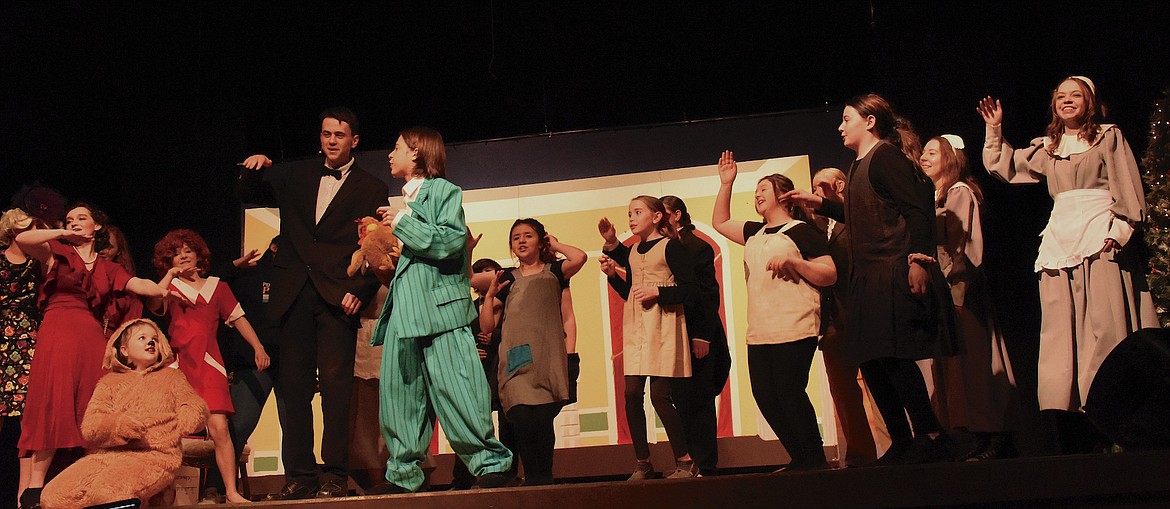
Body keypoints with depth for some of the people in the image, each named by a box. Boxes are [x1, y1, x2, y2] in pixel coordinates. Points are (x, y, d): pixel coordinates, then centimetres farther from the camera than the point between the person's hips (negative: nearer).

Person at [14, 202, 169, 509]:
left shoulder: (108, 268, 21)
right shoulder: (57, 252, 14)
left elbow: (139, 285, 6)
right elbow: (22, 239, -5)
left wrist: (163, 289, -11)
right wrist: (63, 234, -2)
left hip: (93, 338, 3)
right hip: (58, 332, -3)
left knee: (91, 410, -3)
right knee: (54, 403, -13)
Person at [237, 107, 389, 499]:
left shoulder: (371, 189, 9)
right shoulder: (297, 177, 19)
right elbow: (249, 195, 26)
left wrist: (360, 292, -10)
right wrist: (254, 170, 4)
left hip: (337, 297, -3)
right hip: (294, 295, 4)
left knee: (335, 384, -10)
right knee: (293, 386, 1)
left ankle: (334, 475, -7)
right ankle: (299, 475, 6)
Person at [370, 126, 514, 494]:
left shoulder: (444, 190, 1)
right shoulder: (407, 198, 23)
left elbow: (451, 241, -14)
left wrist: (403, 223, -8)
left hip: (439, 306, -8)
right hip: (404, 310, 8)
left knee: (454, 389, -12)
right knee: (399, 392, 5)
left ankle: (492, 464, -6)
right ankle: (404, 474, 12)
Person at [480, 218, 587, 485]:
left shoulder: (553, 272, 14)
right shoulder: (508, 279, 18)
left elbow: (580, 257, -9)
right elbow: (486, 327, 16)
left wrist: (554, 244, 7)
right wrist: (489, 296, 2)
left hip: (548, 357, -1)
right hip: (516, 358, 1)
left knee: (543, 420, -9)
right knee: (524, 419, -16)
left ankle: (545, 478, 7)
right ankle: (531, 479, -3)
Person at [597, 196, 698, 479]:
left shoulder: (671, 246, -3)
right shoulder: (632, 251, 17)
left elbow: (689, 288, -8)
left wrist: (657, 292, -18)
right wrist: (612, 274, 7)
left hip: (662, 327, -6)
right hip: (635, 328, 6)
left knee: (659, 395, -10)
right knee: (632, 393, -1)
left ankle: (685, 461, 1)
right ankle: (642, 464, 7)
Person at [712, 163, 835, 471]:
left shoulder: (801, 231, -1)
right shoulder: (755, 234, 21)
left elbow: (830, 275, -6)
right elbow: (720, 222, 33)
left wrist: (792, 262, -19)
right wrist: (726, 184, 24)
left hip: (793, 330, -8)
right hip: (759, 333, 8)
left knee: (789, 392, -12)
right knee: (765, 396, 3)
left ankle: (816, 461, -1)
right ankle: (801, 461, 12)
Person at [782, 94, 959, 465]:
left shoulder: (884, 156, -6)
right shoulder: (860, 166, 21)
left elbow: (918, 209, -15)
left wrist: (918, 260, -23)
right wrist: (818, 204, 33)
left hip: (895, 273, -10)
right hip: (869, 278, 10)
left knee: (893, 357, -13)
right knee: (870, 363, 7)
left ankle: (932, 437, -4)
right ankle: (903, 445, 14)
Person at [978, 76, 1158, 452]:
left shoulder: (1108, 137, 8)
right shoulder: (1047, 148, 21)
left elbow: (1128, 189, 0)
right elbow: (1004, 168, 27)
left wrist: (1119, 231, -13)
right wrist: (995, 130, 19)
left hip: (1101, 238, -5)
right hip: (1060, 239, 5)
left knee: (1104, 324, -13)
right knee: (1060, 330, -1)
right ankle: (1069, 429, 0)